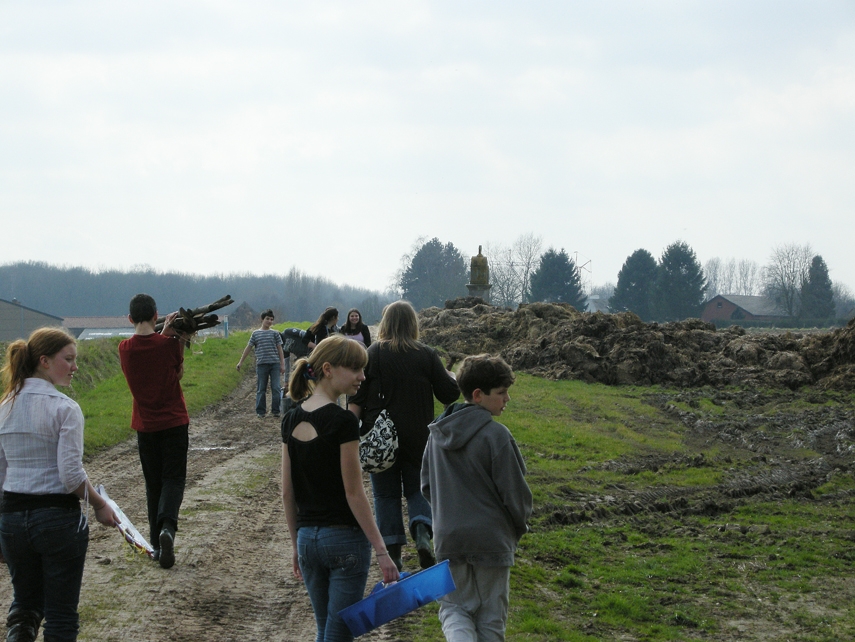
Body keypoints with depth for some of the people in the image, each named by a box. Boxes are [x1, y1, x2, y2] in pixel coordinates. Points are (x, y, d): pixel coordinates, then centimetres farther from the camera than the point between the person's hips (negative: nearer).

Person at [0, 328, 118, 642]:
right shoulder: (64, 408, -13)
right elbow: (71, 475, -17)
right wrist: (99, 505, -1)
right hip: (57, 517, -5)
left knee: (26, 601, 21)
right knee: (61, 617, 7)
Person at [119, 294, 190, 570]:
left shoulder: (125, 349, -3)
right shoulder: (168, 343, -11)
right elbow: (178, 373, 3)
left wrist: (164, 335, 3)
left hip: (145, 425, 3)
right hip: (174, 423, -3)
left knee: (153, 483, 13)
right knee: (173, 479, 2)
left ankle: (157, 543, 13)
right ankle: (167, 526, -25)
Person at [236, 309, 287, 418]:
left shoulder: (275, 333, 8)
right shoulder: (255, 334, 8)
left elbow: (280, 349, 8)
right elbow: (248, 348, 12)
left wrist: (282, 364, 3)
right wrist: (240, 362, 9)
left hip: (275, 364, 0)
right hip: (261, 364, 0)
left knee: (276, 388, -2)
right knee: (261, 389, 4)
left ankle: (275, 410, 6)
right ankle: (260, 411, 10)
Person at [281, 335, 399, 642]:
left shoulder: (292, 420, 5)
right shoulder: (342, 421, -15)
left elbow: (287, 493, 9)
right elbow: (353, 493, -16)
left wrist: (296, 544, 18)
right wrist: (381, 551, -12)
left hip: (307, 537, 7)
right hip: (345, 538, -6)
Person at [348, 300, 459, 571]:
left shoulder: (372, 354, -5)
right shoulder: (427, 355, -4)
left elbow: (356, 399, -7)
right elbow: (449, 394, 0)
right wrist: (451, 377, 20)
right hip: (417, 438, 1)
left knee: (386, 494, 10)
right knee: (417, 489, 16)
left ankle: (393, 554, 9)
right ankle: (422, 532, -11)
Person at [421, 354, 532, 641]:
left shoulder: (439, 432, 3)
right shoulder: (496, 435, -17)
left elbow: (427, 486, 12)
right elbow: (515, 491, -12)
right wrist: (520, 525, 6)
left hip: (448, 538, 4)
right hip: (491, 539, -4)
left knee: (454, 606, 14)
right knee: (491, 618, 10)